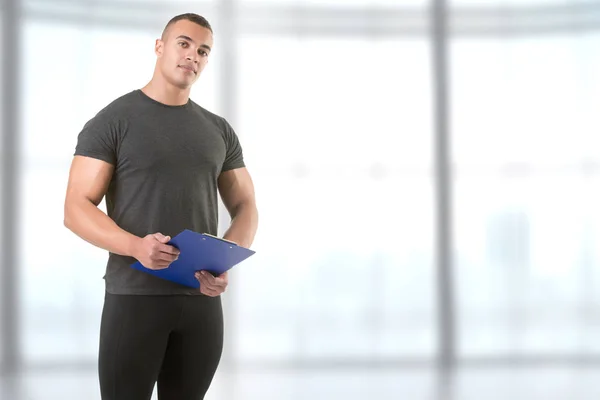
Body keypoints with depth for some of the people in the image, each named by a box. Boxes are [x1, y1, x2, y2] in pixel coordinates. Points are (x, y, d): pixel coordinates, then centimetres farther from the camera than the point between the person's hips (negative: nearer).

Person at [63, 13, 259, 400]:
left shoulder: (219, 131, 11)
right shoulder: (112, 121, -3)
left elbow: (246, 208, 12)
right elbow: (77, 209, -9)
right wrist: (136, 246, -27)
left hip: (202, 299, 5)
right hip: (134, 297, -4)